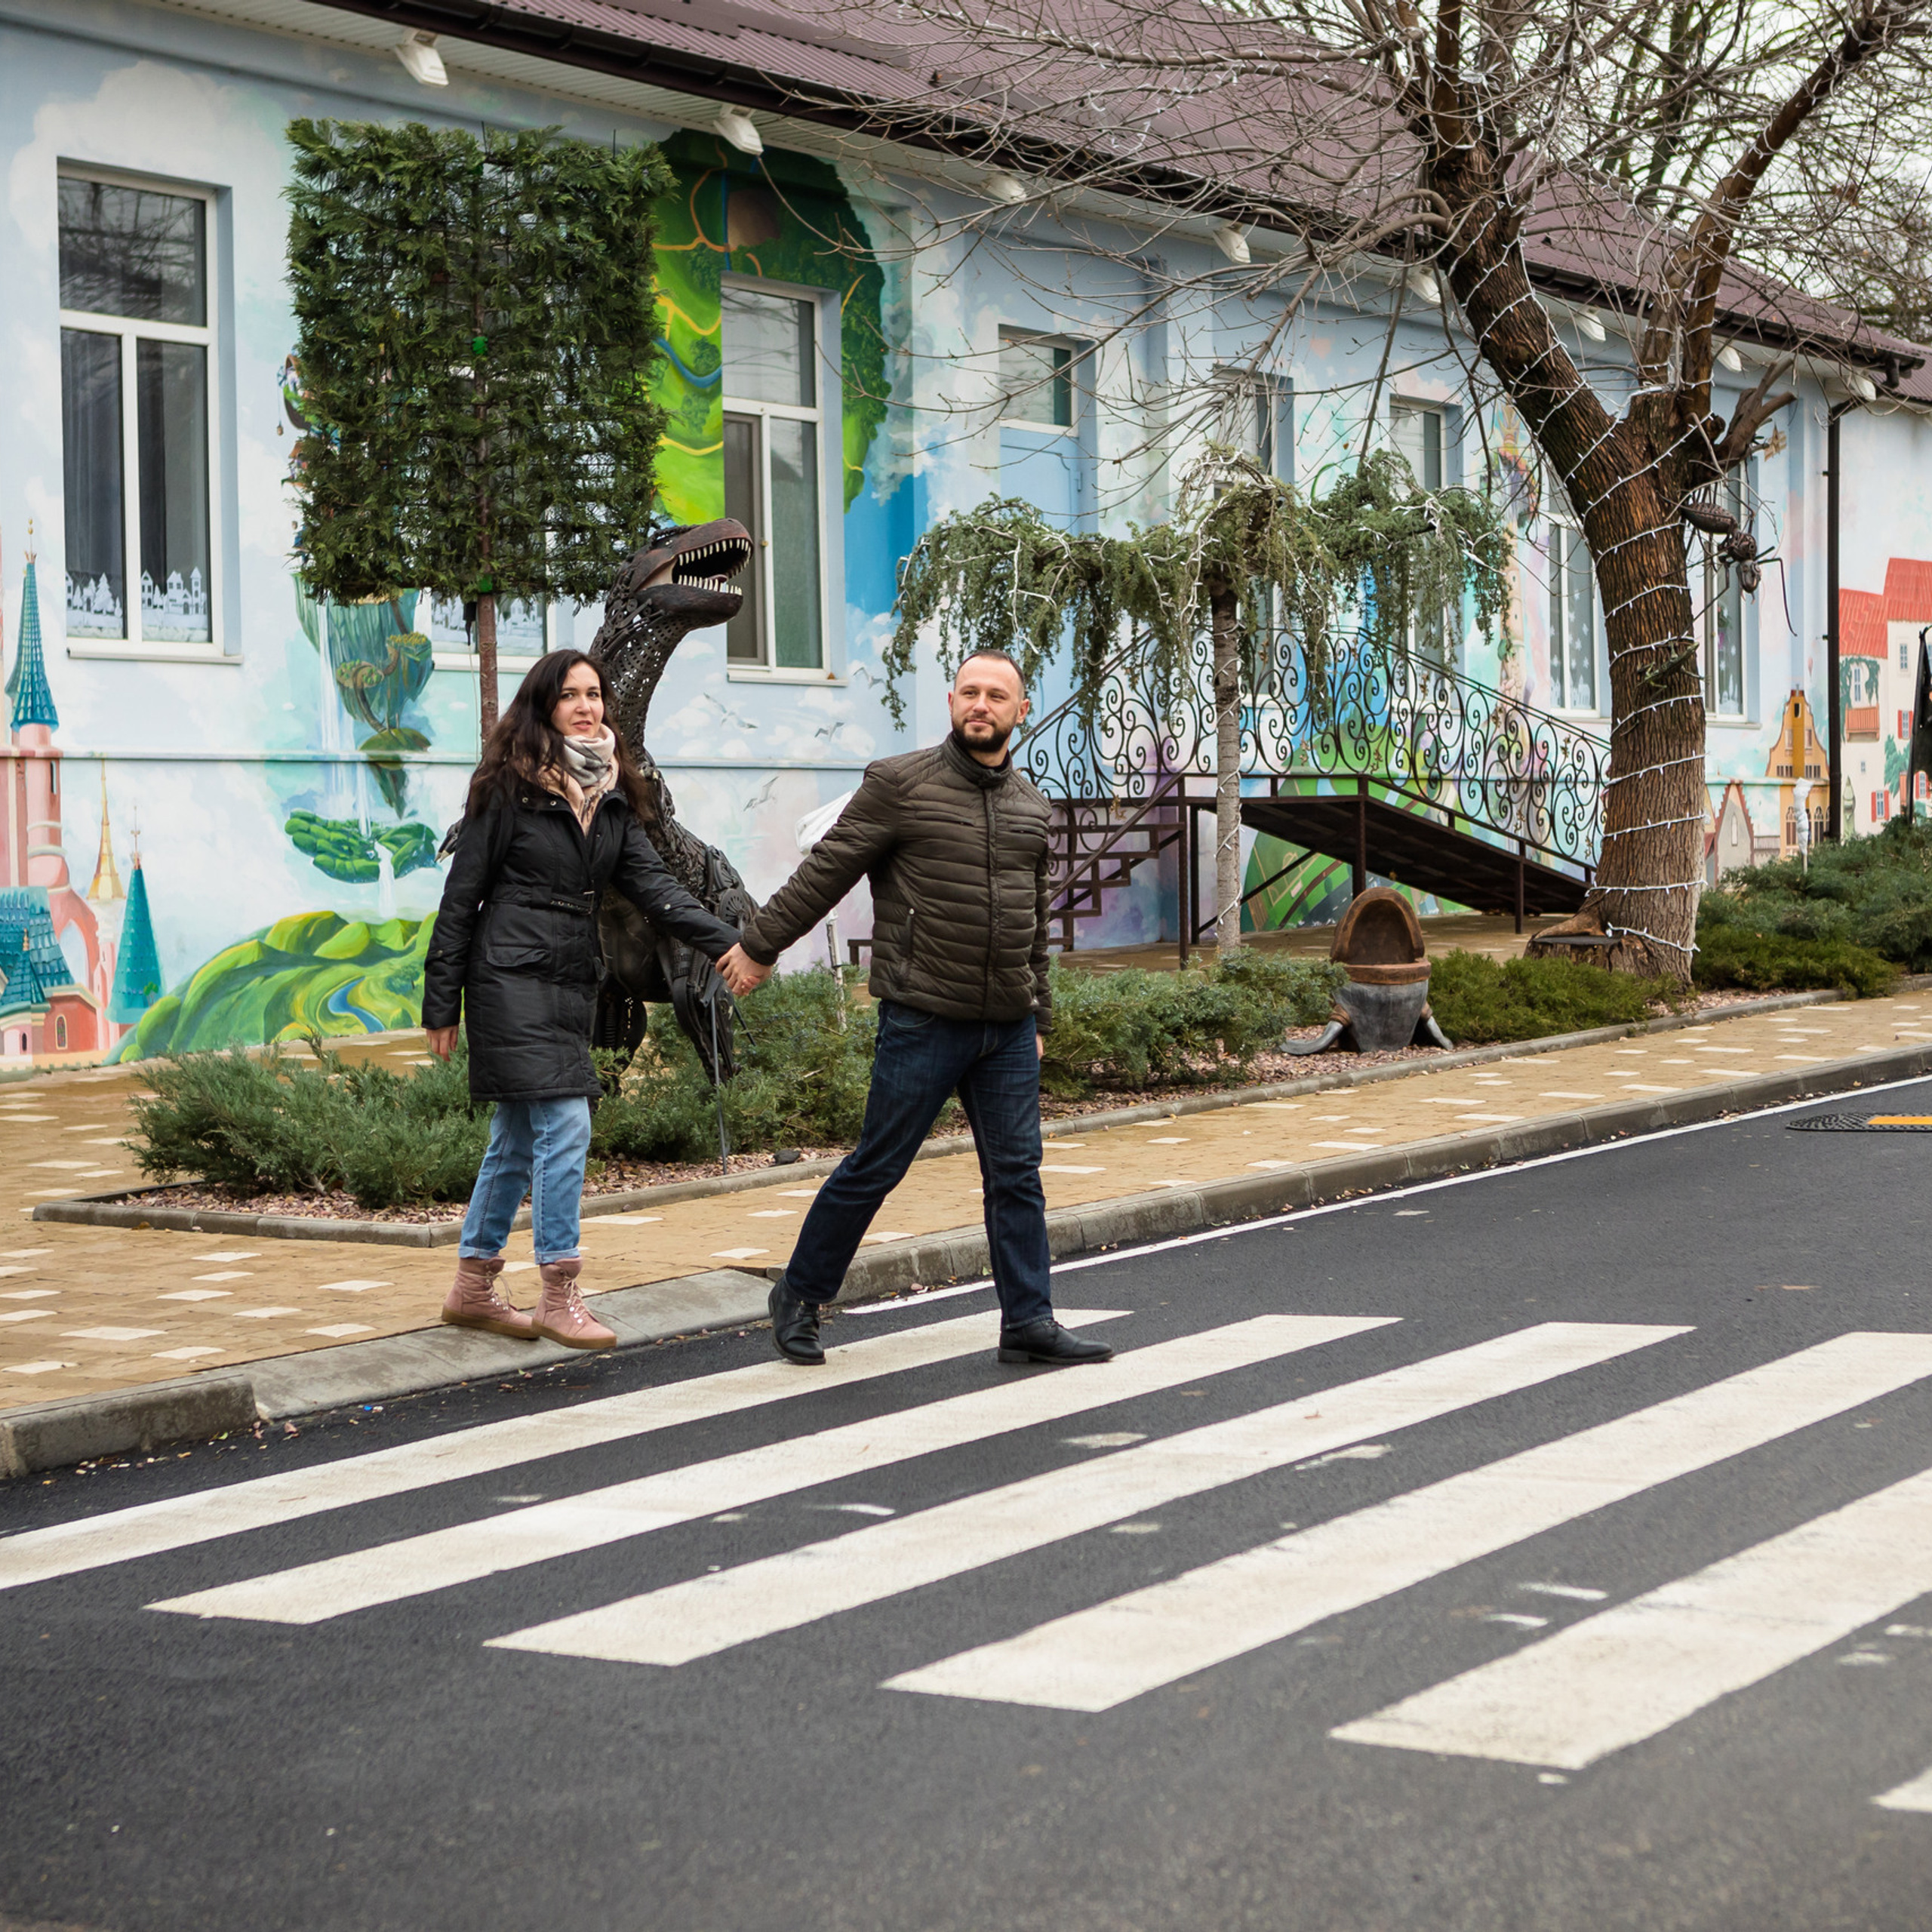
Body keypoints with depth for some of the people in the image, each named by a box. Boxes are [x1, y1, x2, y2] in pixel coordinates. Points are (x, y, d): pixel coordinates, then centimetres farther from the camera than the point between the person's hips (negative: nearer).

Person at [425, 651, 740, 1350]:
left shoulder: (612, 794, 11)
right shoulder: (510, 787, -7)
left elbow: (651, 884, 3)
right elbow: (463, 895, -5)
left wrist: (726, 942, -12)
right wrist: (441, 1004, -6)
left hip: (573, 980, 7)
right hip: (513, 977, -7)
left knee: (519, 1137, 12)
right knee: (565, 1124, -14)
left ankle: (472, 1288, 22)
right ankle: (558, 1297, -8)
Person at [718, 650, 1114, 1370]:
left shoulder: (1029, 806, 13)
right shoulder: (900, 784, -5)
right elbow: (826, 871, -1)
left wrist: (1038, 1015, 21)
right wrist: (760, 945, 2)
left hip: (1008, 1028, 5)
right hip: (924, 1020, -5)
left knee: (1017, 1174, 3)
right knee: (875, 1166, 1)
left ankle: (1028, 1323, 8)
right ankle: (799, 1295, 17)